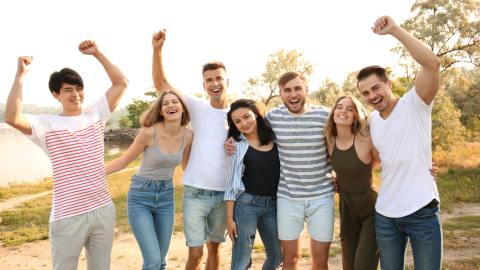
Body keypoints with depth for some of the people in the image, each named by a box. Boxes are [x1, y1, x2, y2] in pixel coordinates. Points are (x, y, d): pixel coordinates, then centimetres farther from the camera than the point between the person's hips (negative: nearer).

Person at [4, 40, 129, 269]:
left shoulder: (95, 115, 7)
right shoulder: (47, 125, -4)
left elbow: (121, 82, 9)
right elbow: (12, 118, -23)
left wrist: (97, 53, 4)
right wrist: (20, 75, -18)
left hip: (103, 210, 4)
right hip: (68, 217, -4)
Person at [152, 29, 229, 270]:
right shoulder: (197, 107, -2)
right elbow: (161, 83, -5)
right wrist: (157, 50, -15)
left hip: (223, 194, 3)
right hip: (196, 193, -2)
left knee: (215, 249, 17)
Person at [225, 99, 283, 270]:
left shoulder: (274, 138, 2)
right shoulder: (238, 144, -5)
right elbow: (232, 182, -3)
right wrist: (229, 218, -5)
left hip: (272, 205, 4)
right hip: (246, 204, -4)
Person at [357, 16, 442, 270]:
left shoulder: (414, 104, -9)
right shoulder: (371, 121, 7)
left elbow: (432, 63, -26)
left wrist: (395, 29, -26)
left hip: (422, 211, -5)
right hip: (386, 214, 5)